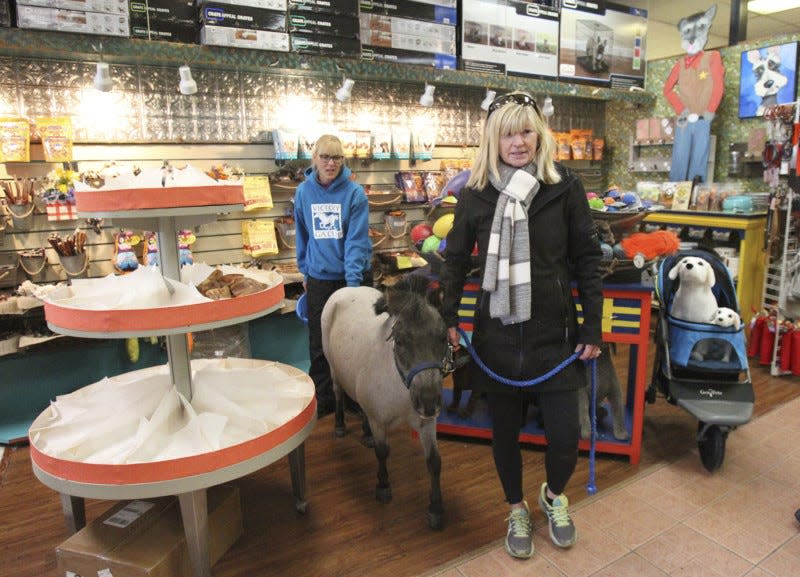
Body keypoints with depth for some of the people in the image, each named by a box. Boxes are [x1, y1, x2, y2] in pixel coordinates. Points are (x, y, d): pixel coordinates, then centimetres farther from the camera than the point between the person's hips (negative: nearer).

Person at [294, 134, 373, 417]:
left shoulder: (354, 192, -11)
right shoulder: (304, 192, 0)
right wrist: (305, 270, 14)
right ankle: (322, 400, 27)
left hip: (354, 276, -3)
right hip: (319, 279, 3)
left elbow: (357, 240, -16)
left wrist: (352, 281, -23)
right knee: (319, 345, 9)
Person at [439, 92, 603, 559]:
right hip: (497, 336, 1)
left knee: (565, 436, 2)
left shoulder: (565, 187, -3)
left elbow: (587, 261, 0)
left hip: (554, 334, -1)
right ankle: (517, 511, 40)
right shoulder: (476, 194, 1)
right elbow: (456, 261, 9)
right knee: (505, 432, 13)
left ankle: (554, 496, 37)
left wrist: (592, 329, -1)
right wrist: (449, 319, 4)